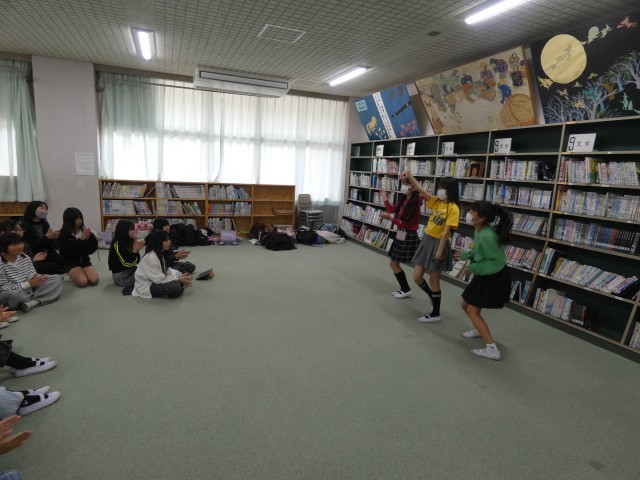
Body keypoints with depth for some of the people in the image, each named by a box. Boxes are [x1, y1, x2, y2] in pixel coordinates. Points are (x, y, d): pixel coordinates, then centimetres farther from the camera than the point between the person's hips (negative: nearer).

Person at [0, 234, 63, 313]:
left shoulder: (25, 258, 2)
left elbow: (33, 275, 6)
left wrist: (38, 278, -19)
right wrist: (28, 284, -27)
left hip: (31, 290, 6)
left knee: (58, 278, -5)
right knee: (11, 294, -41)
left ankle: (32, 302, -22)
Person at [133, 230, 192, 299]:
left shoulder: (160, 253, 6)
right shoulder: (151, 258, -24)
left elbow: (166, 270, 11)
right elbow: (159, 279, -25)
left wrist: (180, 275, -6)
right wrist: (179, 279, -19)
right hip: (146, 287, -10)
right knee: (177, 288, -29)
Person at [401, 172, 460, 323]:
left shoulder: (453, 208, -14)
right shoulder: (436, 201, 6)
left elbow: (446, 231, -18)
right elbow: (419, 189, 0)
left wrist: (439, 251, -19)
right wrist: (409, 175, -13)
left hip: (438, 244, -7)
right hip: (426, 240, 7)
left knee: (433, 281, 4)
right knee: (417, 278, 10)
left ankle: (436, 314, 22)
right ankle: (434, 298, 36)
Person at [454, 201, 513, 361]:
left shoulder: (487, 236, -30)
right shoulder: (479, 231, 0)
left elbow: (498, 262, -27)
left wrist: (474, 268, -27)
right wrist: (466, 255, 8)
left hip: (494, 278, -10)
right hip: (484, 276, 10)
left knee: (473, 311, -5)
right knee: (465, 305, 20)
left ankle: (492, 350, -1)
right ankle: (480, 330, 45)